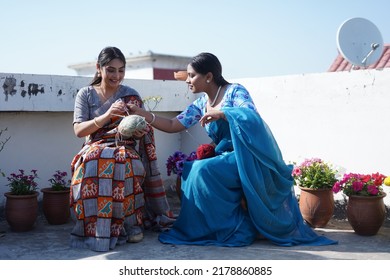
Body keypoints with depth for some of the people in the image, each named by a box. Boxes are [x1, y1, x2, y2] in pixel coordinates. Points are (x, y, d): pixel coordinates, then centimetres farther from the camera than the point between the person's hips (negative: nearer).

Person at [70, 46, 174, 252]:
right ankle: (95, 226, -24)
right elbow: (78, 130, -3)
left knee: (124, 163, -37)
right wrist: (106, 115, -19)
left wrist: (140, 132, -14)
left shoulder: (131, 95, 11)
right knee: (94, 163, -37)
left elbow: (142, 129, 12)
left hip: (125, 149, 0)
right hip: (95, 148, 0)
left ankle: (131, 223, -21)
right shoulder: (86, 94, 8)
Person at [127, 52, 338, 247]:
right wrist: (141, 114, 1)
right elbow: (172, 125, 8)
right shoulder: (200, 104, 11)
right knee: (190, 170, -10)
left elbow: (253, 118, -24)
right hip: (227, 158, 8)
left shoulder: (235, 92, -8)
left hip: (248, 159, -7)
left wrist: (220, 113, -25)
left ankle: (237, 228, -10)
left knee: (203, 171, -24)